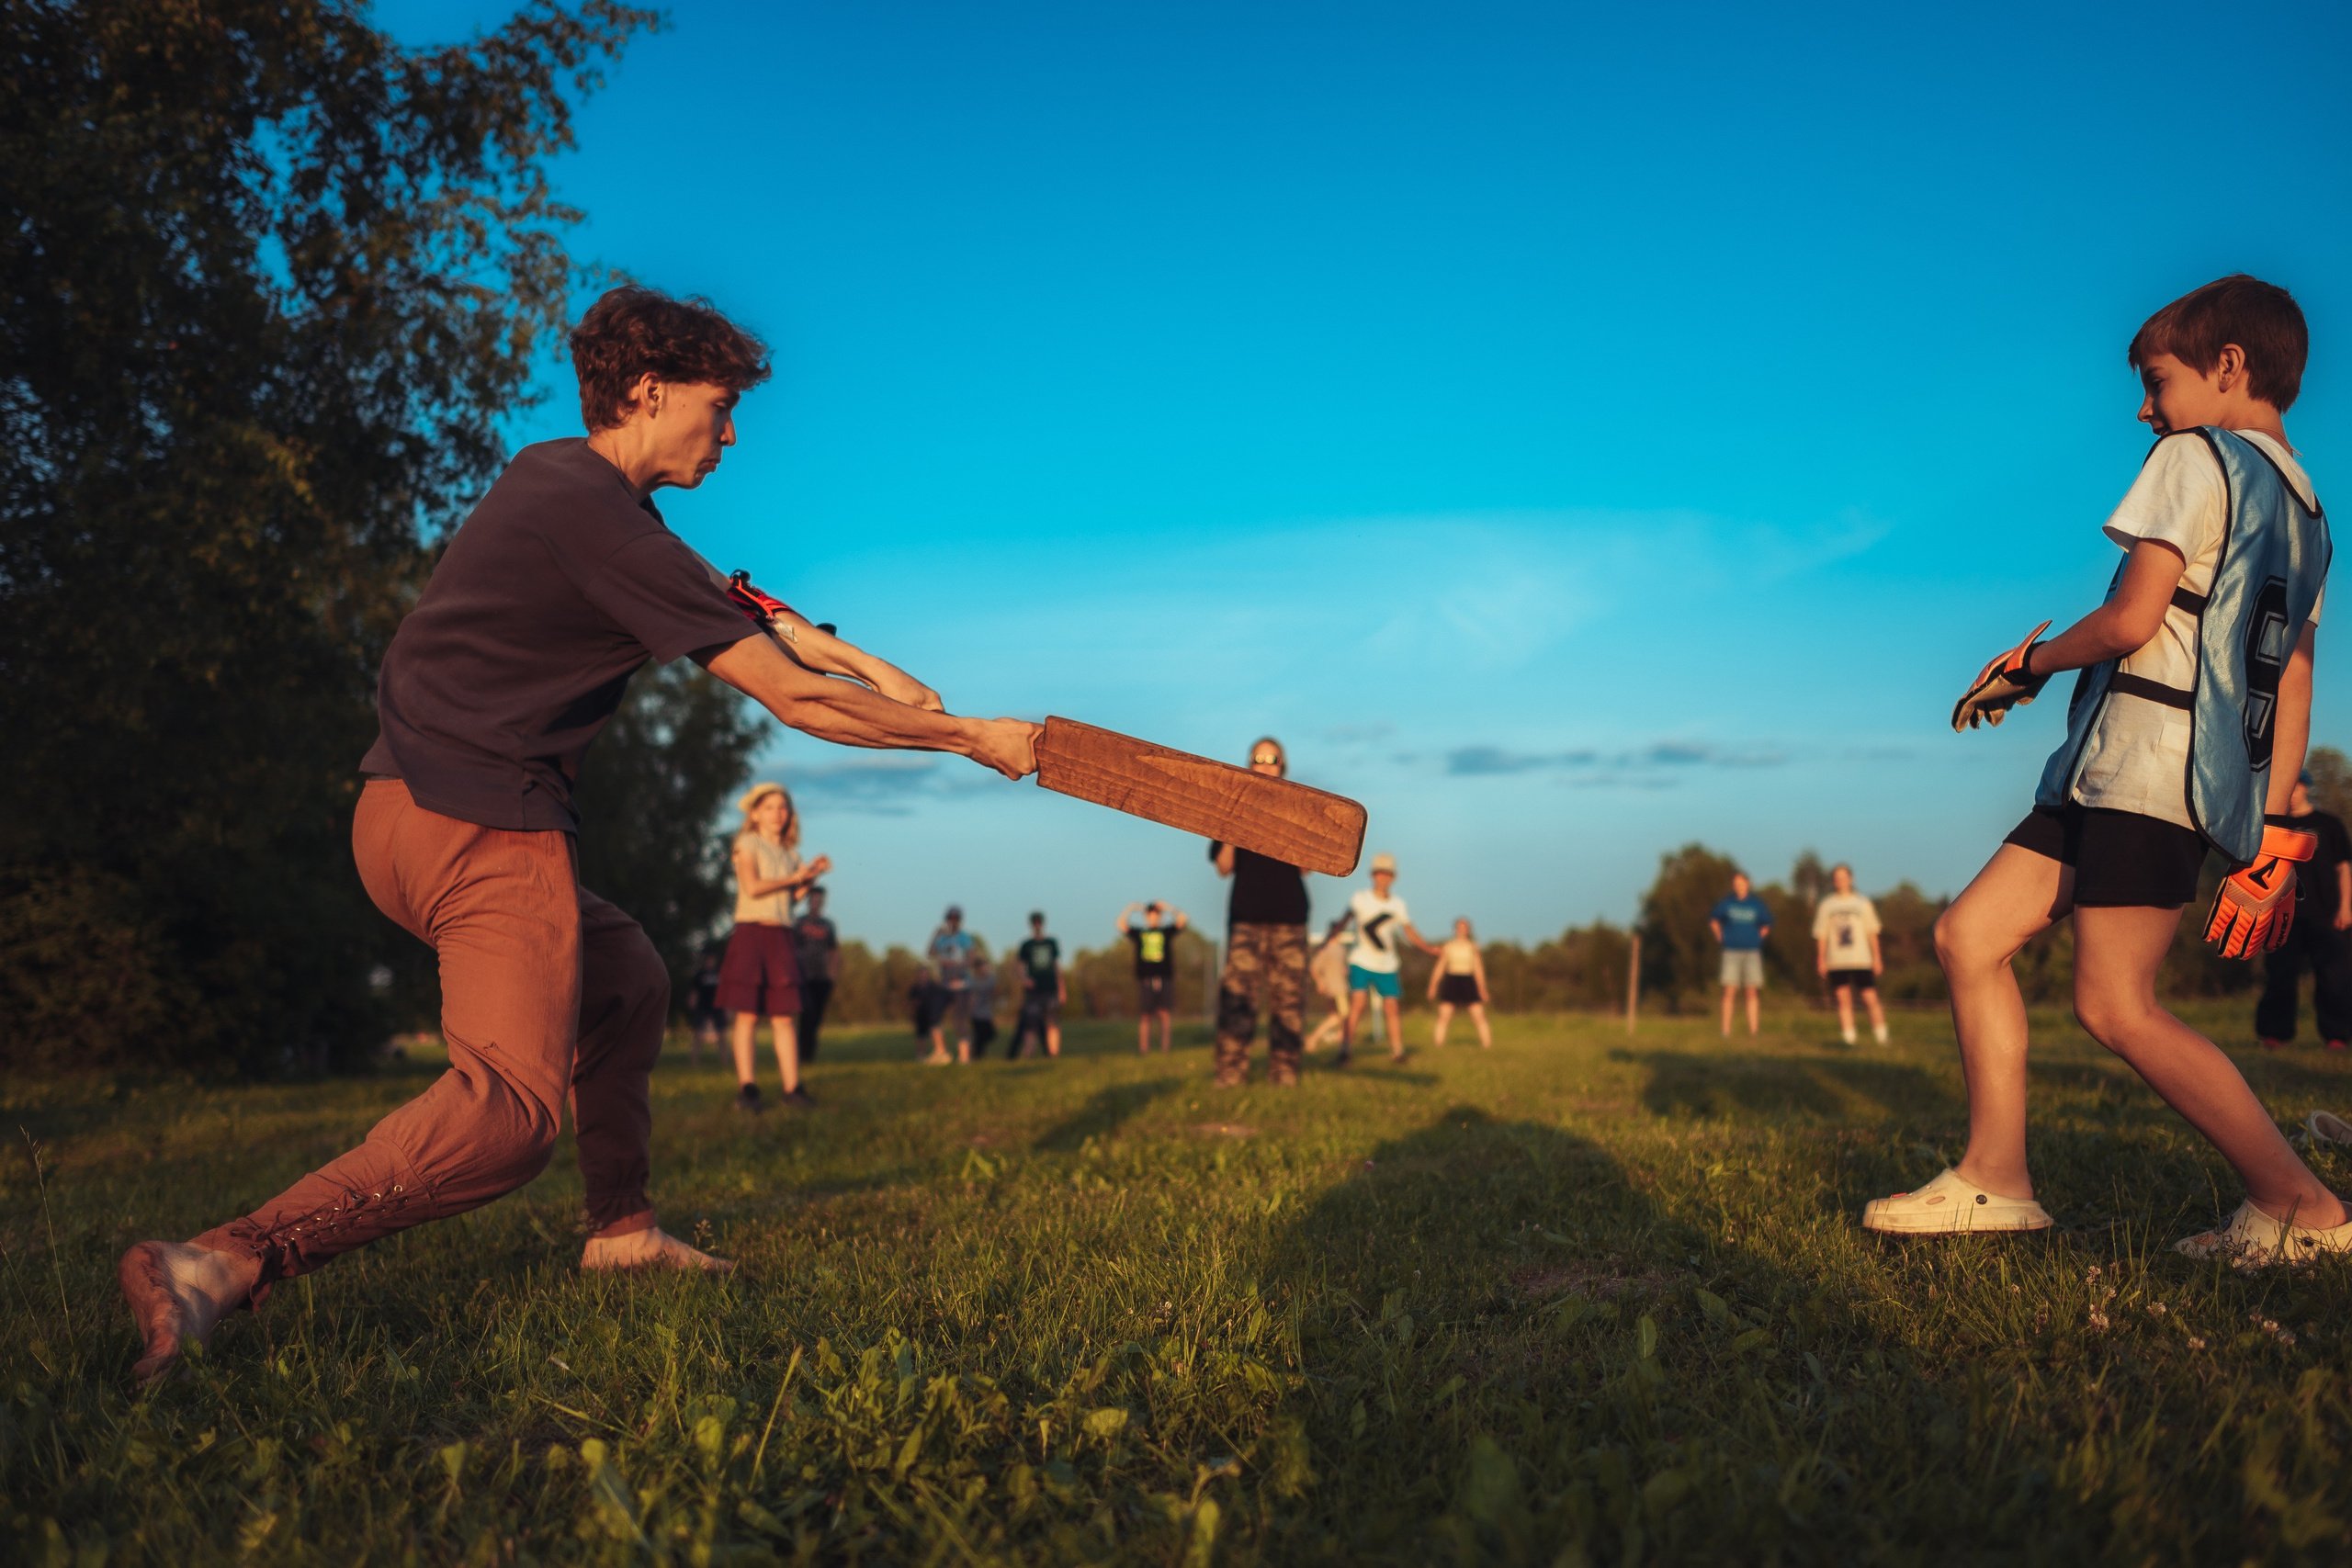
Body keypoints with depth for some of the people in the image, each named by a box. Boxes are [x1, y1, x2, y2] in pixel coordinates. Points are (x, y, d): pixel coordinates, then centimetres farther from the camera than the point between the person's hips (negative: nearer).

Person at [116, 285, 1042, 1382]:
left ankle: (621, 1228, 27)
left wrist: (867, 665, 20)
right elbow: (795, 700, -15)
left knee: (626, 984, 23)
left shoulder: (562, 480, 14)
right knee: (512, 1106, -19)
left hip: (402, 811, 11)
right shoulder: (593, 515, -16)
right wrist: (972, 739, -5)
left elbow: (727, 597, 26)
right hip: (478, 820, -11)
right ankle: (227, 1264, -29)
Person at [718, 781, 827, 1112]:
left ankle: (792, 1087, 0)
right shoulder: (748, 844, 2)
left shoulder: (790, 853, 19)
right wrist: (793, 877, -5)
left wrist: (811, 875, -1)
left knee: (785, 1017, 0)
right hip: (751, 931, -4)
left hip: (781, 936, 5)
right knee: (748, 1014, -6)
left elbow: (791, 896, 13)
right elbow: (752, 887, -11)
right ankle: (747, 1088, -3)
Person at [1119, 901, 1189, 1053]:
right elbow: (1122, 924, 4)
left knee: (1165, 1013, -10)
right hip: (1144, 980, 0)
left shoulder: (1167, 932, 15)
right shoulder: (1138, 932, 15)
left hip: (1165, 979, 0)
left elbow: (1183, 919, 7)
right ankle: (1143, 1049, -1)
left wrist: (1167, 908, 12)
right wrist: (1132, 908, 11)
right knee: (1144, 1016, -3)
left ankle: (1165, 1045, -6)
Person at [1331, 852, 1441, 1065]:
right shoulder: (1361, 898, -3)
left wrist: (1429, 947, -5)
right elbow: (1344, 922, -13)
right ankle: (1345, 1050, -13)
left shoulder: (1398, 904, 8)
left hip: (1387, 966, 3)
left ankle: (1397, 1050, 17)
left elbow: (1410, 933, 11)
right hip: (1361, 962, -3)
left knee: (1393, 1008, 2)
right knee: (1356, 1005, -15)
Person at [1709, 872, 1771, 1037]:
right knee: (1729, 991, -7)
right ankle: (1726, 1030, -6)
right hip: (1731, 951, -1)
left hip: (1752, 951, 2)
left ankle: (1753, 1029, 4)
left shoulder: (1756, 903, 6)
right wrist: (1720, 937, 7)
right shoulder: (1725, 902, 2)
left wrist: (1758, 937, 8)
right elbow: (1713, 919, 15)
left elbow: (1766, 924, 20)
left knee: (1752, 992, 1)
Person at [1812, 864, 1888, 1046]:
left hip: (1862, 960, 0)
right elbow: (1821, 935, 10)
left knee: (1871, 999, -6)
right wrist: (1821, 960, 3)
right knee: (1844, 1000, -1)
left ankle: (1881, 1036, 4)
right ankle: (1848, 1038, 2)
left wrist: (1877, 957, 5)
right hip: (1836, 962, 0)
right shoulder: (1826, 906, 10)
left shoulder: (1863, 903, 11)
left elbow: (1872, 932, 11)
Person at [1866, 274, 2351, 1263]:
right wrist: (2271, 835, 19)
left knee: (2115, 1005, -11)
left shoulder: (2196, 457, -3)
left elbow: (2131, 619, -13)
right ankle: (1995, 1179, 6)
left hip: (2148, 761, -10)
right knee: (1970, 936, 7)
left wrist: (2026, 664, 4)